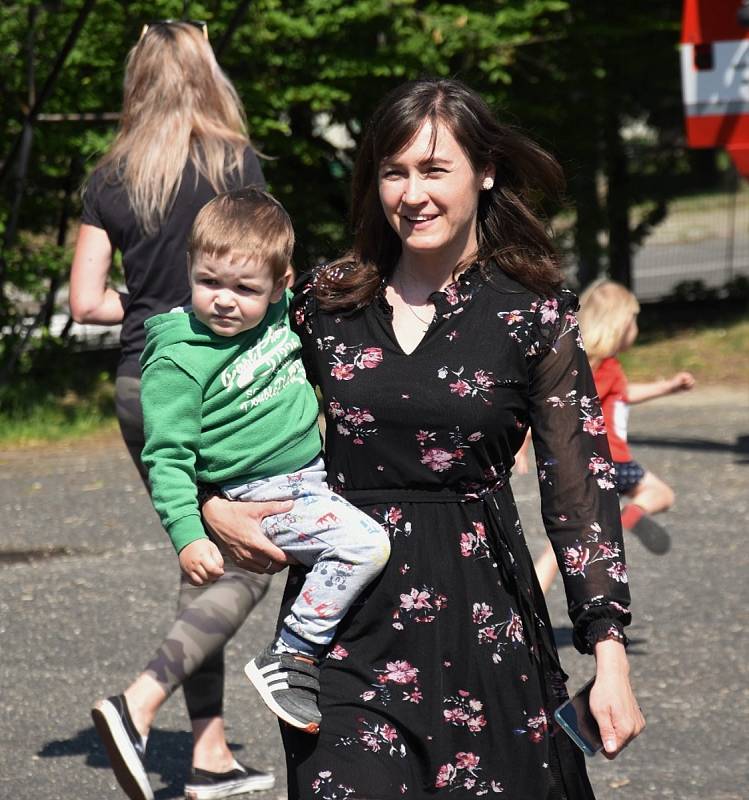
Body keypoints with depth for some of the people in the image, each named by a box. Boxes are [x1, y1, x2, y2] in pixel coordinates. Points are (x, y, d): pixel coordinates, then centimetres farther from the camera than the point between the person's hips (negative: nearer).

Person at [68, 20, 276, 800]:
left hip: (139, 387, 6)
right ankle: (138, 703, -19)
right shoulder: (233, 161, -7)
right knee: (246, 567, 0)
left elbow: (86, 301, 3)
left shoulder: (111, 177, 6)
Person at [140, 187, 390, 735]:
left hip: (316, 476, 8)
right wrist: (187, 536, -23)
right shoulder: (177, 361, -15)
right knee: (364, 545, -27)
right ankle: (288, 661, -16)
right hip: (262, 498, -8)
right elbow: (168, 458, -15)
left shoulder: (279, 312, 4)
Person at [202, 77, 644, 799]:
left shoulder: (534, 316, -2)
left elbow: (580, 494, -2)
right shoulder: (326, 300, 5)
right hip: (344, 616, 1)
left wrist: (610, 655, -7)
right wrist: (214, 507, 0)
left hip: (479, 617, -1)